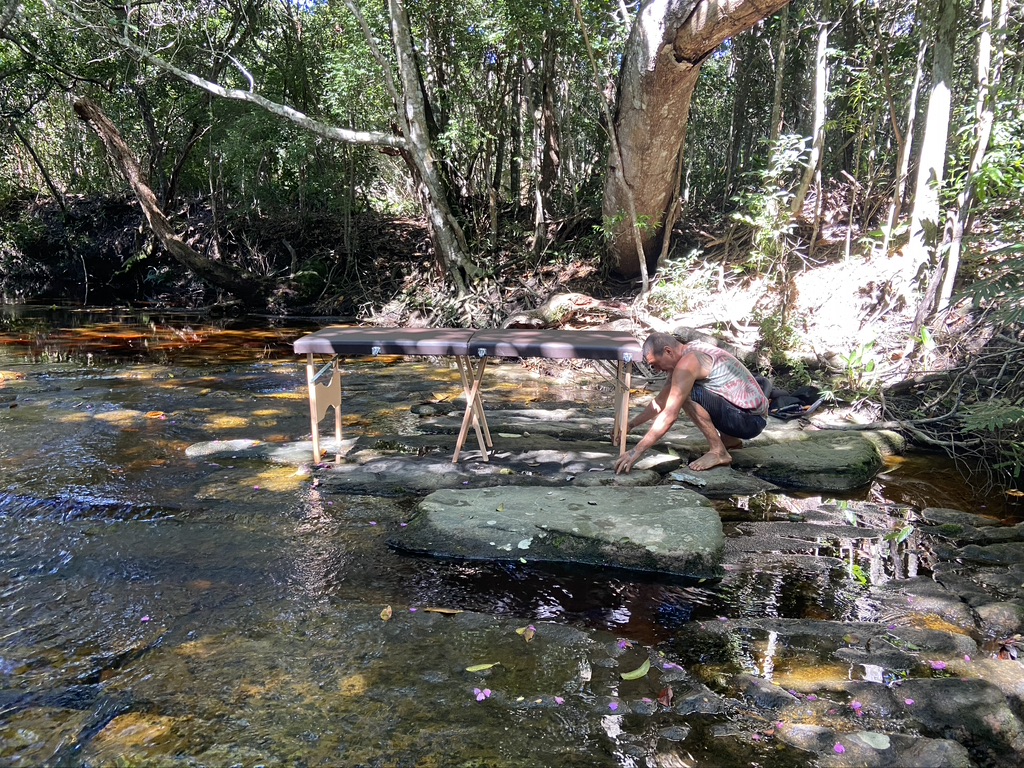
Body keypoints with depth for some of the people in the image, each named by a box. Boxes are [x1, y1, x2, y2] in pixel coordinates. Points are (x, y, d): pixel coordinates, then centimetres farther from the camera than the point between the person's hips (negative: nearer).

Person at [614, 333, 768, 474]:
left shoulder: (687, 362, -20)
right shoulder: (689, 352, 9)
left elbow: (669, 415, -25)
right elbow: (661, 401, 18)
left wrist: (637, 451, -23)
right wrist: (631, 425, 17)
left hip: (750, 420, -10)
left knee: (686, 394, -23)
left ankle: (718, 452, -14)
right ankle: (729, 439, 20)